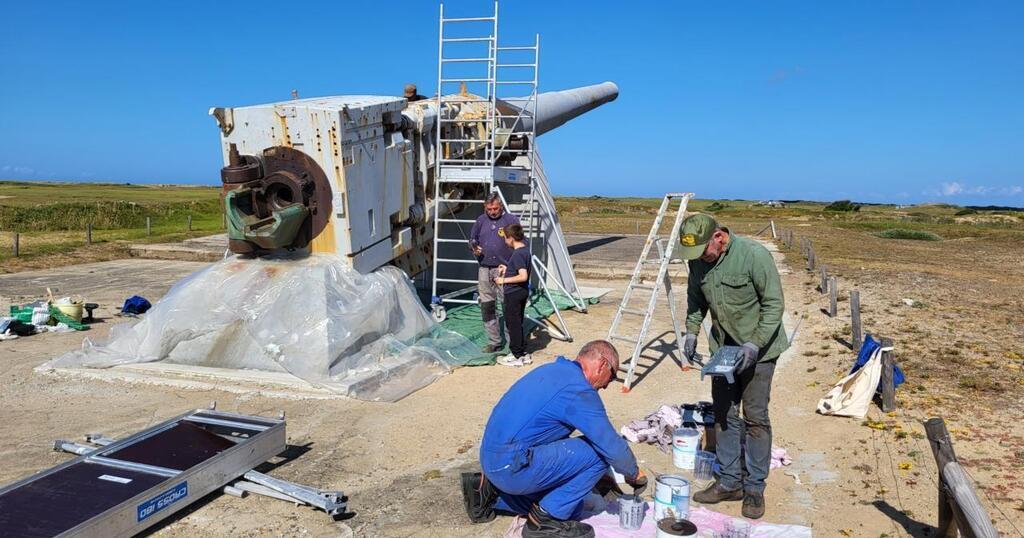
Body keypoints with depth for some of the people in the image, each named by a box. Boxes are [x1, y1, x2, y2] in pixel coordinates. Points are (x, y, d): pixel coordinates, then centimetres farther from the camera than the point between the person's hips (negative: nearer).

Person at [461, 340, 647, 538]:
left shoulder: (552, 369, 14)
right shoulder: (579, 389, -15)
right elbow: (612, 446, -14)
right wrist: (634, 474, 7)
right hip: (513, 468, -10)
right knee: (597, 454, -9)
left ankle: (487, 489, 18)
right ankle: (545, 519, 0)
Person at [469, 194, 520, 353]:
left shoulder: (511, 220, -3)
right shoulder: (481, 220, 10)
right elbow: (472, 239, 20)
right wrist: (474, 248, -3)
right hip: (484, 269, 5)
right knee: (487, 306, 9)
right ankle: (494, 342, 20)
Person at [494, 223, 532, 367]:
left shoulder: (517, 254, -21)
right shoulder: (525, 250, 8)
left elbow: (523, 276, -28)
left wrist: (504, 280, -20)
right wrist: (508, 269, 17)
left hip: (513, 293, -9)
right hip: (522, 292, 9)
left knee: (513, 324, 2)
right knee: (517, 324, 18)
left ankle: (516, 356, 11)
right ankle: (523, 353, 24)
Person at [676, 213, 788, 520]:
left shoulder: (754, 256, -23)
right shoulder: (698, 260, -4)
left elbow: (774, 304, -18)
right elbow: (695, 299, 12)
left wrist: (755, 344, -25)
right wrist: (691, 331, 0)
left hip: (758, 348, -6)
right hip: (722, 347, 6)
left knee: (755, 416, 0)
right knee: (723, 413, 10)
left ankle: (755, 488, 14)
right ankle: (730, 482, 22)